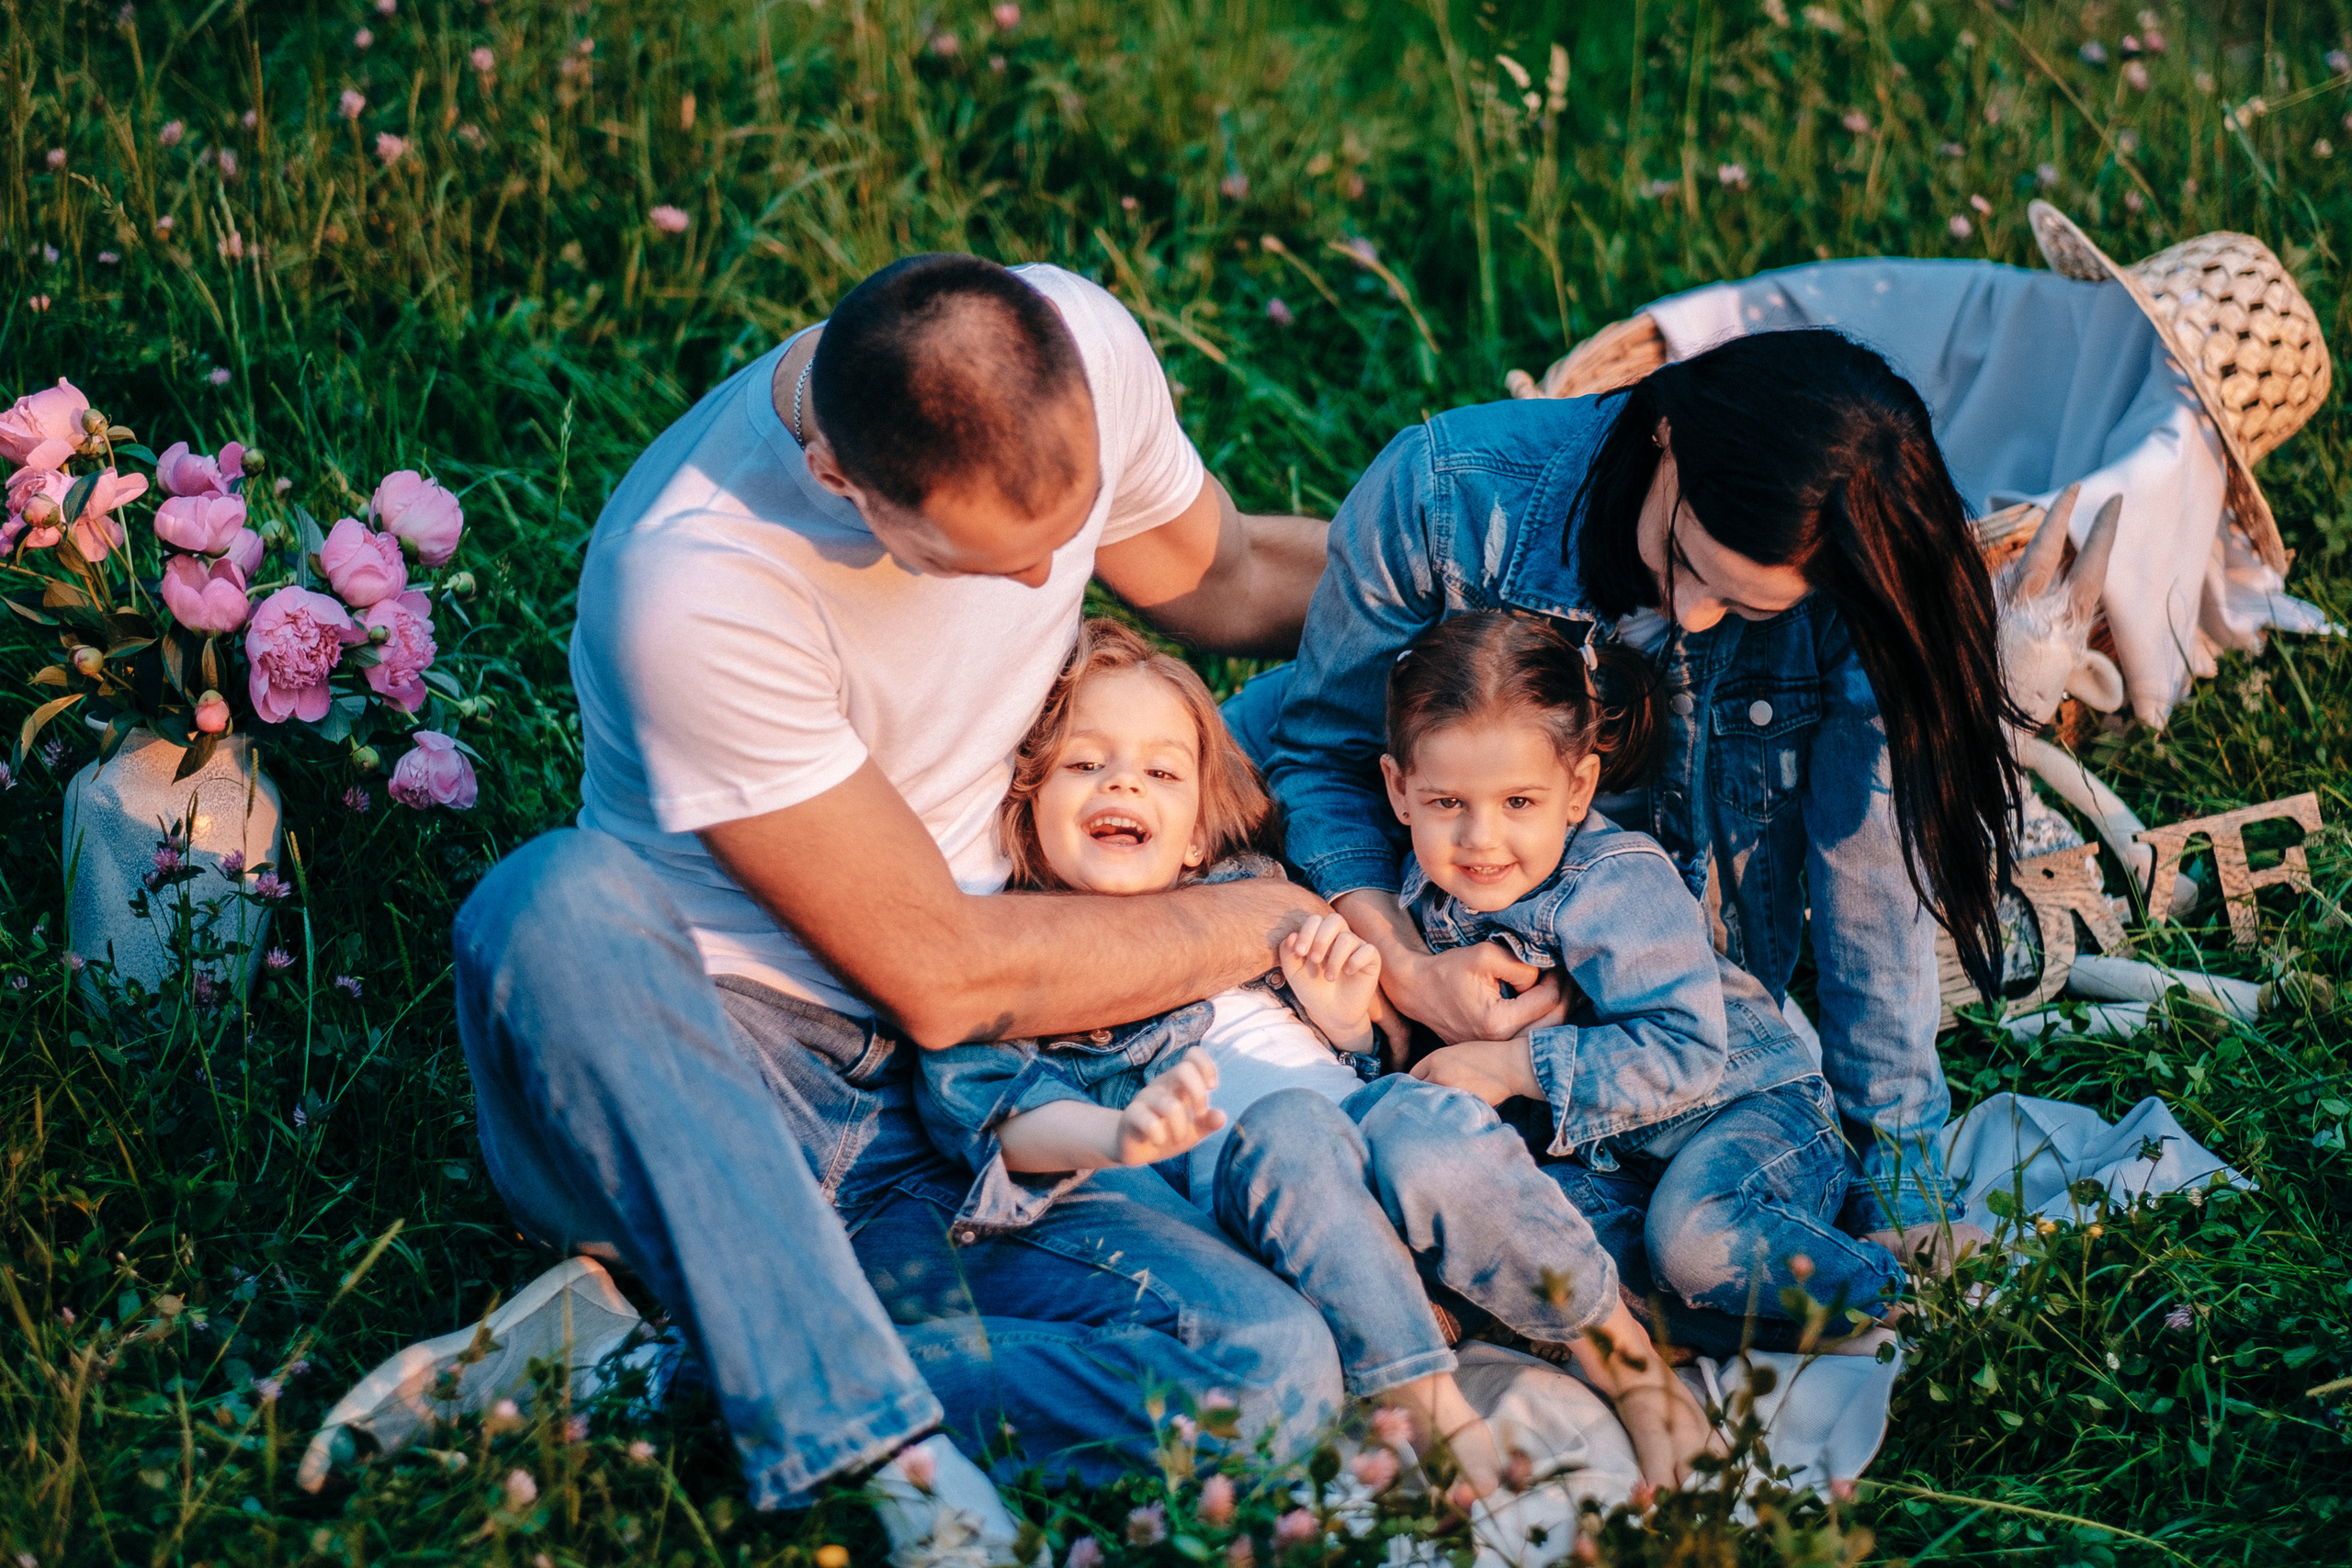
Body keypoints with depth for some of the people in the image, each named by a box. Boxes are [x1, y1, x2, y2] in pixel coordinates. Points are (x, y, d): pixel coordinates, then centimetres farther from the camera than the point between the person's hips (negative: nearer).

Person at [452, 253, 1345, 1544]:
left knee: (1270, 1373, -23)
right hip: (707, 1071, -4)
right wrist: (1282, 917, -10)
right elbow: (941, 975, -19)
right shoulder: (700, 585, -27)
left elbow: (1224, 575, 16)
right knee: (560, 903, -40)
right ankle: (871, 1452, -36)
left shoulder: (1079, 350, -9)